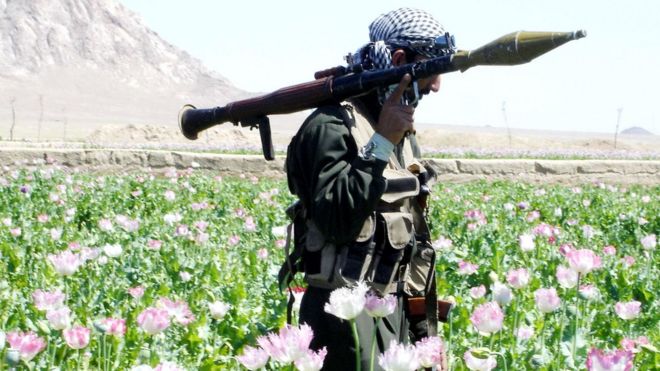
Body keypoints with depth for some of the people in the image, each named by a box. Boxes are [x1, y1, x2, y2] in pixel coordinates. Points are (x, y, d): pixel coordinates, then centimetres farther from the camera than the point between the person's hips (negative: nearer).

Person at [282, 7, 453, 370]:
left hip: (396, 309, 8)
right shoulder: (332, 125, -12)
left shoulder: (404, 132, 14)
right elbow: (337, 220, -23)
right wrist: (381, 142, -22)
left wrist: (422, 311, 18)